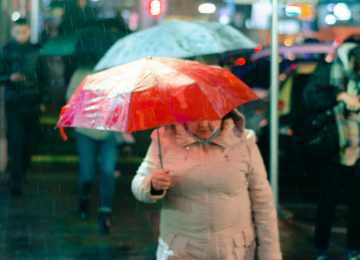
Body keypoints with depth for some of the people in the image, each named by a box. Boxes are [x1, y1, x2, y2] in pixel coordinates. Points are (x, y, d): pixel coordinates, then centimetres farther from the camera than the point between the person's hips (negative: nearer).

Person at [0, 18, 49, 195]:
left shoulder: (36, 51, 4)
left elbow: (44, 77, 10)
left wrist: (43, 100, 6)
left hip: (32, 103, 2)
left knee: (30, 142, 6)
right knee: (15, 142, -9)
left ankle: (22, 173, 25)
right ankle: (16, 181, -10)